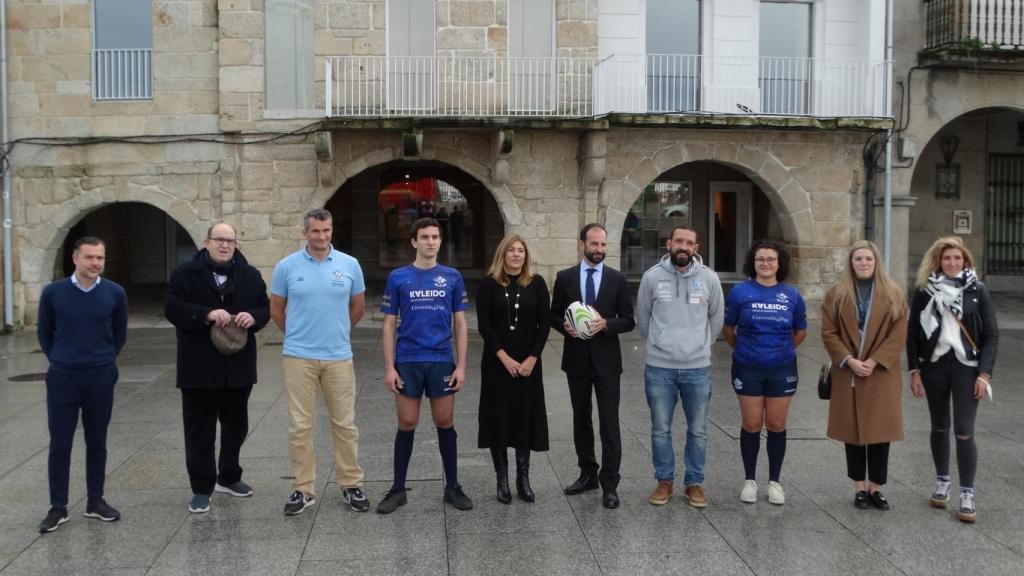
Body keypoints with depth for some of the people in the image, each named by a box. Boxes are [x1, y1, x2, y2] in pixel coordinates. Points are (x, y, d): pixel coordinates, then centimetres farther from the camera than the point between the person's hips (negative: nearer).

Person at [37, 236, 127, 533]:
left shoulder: (115, 293, -5)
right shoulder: (53, 292, -6)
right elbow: (44, 332, 8)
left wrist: (105, 360, 8)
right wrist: (59, 360, 8)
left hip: (101, 378, 1)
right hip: (62, 378, -1)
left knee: (97, 442, 10)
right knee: (60, 444, 4)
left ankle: (95, 501, 22)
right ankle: (58, 507, 14)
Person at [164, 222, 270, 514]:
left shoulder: (250, 275, 7)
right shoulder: (185, 274, -2)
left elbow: (265, 308, 8)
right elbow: (172, 307, -12)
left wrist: (253, 317, -15)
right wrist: (207, 314, -25)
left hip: (239, 366, 4)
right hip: (200, 368, -3)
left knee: (236, 426, 15)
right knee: (200, 430, 2)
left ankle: (229, 478, 33)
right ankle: (202, 488, 12)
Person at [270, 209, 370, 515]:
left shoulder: (349, 264, 1)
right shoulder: (287, 266, -1)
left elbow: (358, 308, 13)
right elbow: (276, 311, 10)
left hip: (339, 356, 1)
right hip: (299, 357, -1)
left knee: (345, 424, 8)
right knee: (300, 426, 4)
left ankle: (351, 485, 20)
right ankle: (304, 488, 16)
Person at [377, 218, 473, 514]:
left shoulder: (452, 277, 3)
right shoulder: (398, 277, 0)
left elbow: (460, 324, 5)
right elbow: (389, 324, 1)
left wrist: (461, 365, -2)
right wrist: (389, 367, -5)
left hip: (442, 361, 1)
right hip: (408, 362, -1)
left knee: (445, 423, 8)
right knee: (407, 425, 6)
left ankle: (452, 487, 21)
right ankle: (398, 489, 18)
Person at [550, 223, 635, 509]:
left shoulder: (617, 279, 0)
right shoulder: (565, 277, 3)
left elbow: (628, 320, 1)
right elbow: (554, 315, 8)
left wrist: (606, 324, -18)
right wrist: (565, 326, -13)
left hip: (606, 359, -2)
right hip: (576, 359, 2)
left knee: (609, 421, -4)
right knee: (581, 420, 13)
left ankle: (609, 483, 1)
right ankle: (588, 474, 27)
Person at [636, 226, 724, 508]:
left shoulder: (709, 278, -2)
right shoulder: (652, 277, -4)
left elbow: (716, 319, 11)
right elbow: (642, 318, 9)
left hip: (698, 368, 1)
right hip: (658, 367, 0)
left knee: (698, 430, 9)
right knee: (660, 429, 9)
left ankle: (694, 483, 23)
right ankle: (664, 481, 24)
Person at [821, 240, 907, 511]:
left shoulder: (893, 295, 2)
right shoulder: (836, 294, 3)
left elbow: (898, 334, -3)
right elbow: (829, 333, -1)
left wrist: (874, 361, -13)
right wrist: (849, 361, -13)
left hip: (881, 374, 0)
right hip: (848, 373, 1)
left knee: (880, 430, 2)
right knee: (853, 430, 5)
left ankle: (875, 487, 13)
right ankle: (859, 487, 15)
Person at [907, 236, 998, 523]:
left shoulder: (977, 290, -1)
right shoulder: (925, 291, 1)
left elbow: (992, 334, -1)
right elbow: (913, 333, 4)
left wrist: (984, 373, -8)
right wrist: (914, 370, -1)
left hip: (966, 367, -2)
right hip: (933, 366, 2)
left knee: (964, 432, -5)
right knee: (939, 427, 13)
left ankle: (967, 495, 4)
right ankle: (942, 482, 29)